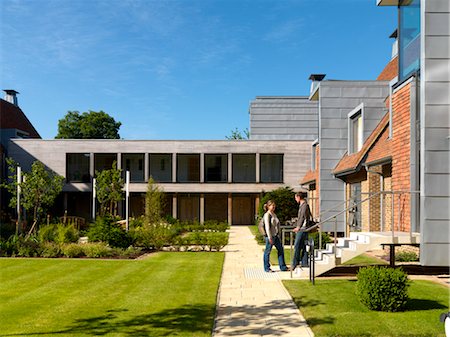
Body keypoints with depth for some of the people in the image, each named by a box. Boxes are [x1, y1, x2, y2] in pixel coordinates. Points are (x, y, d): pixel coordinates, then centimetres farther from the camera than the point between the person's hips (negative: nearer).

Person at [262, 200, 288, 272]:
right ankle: (267, 268, 12)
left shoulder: (274, 214, 14)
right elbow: (267, 227, -16)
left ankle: (282, 266, 19)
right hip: (270, 236, -9)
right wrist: (270, 238, -19)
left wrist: (279, 235, 15)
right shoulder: (267, 215, -12)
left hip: (276, 235, 9)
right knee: (267, 251, 2)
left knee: (280, 250, 10)